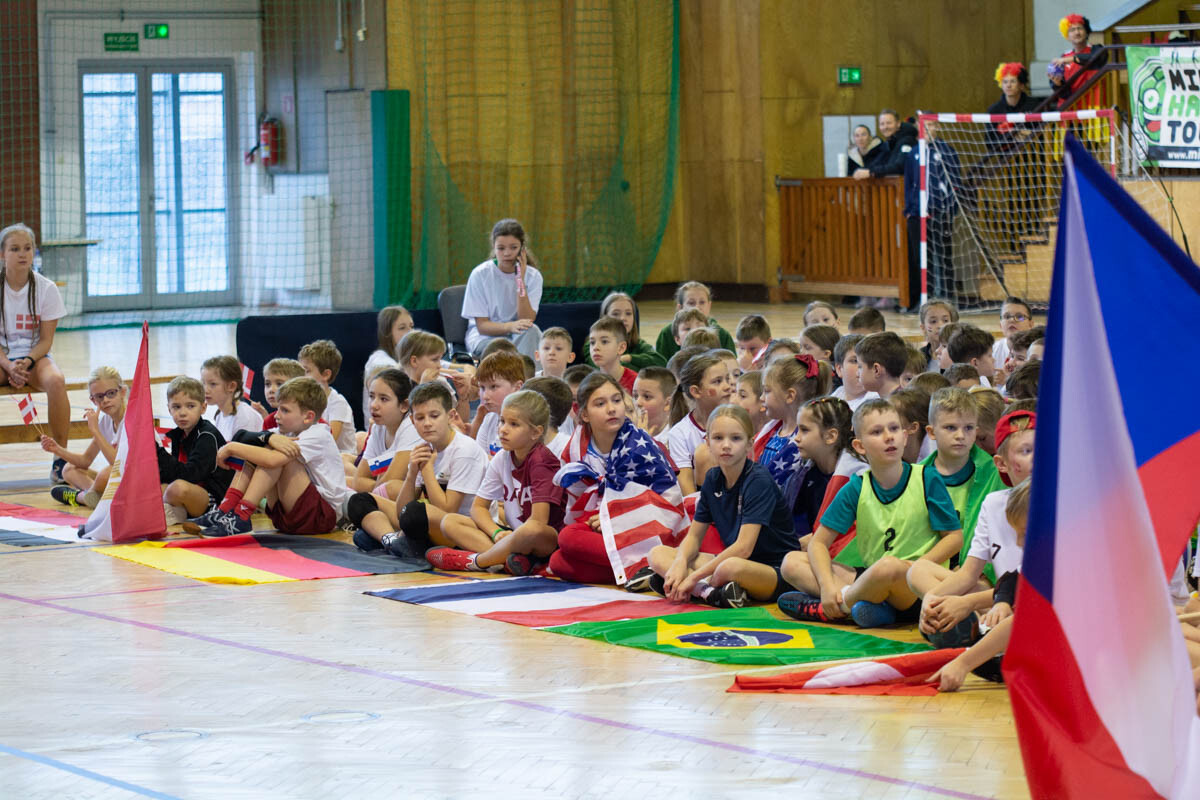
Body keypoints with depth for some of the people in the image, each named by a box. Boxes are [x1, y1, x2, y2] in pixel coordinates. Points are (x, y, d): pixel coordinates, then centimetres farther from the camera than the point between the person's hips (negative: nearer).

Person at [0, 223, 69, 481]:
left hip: (35, 356, 0)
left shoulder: (46, 288, -3)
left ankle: (60, 460, -26)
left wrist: (26, 362, -22)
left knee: (56, 380, -34)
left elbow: (46, 340, -2)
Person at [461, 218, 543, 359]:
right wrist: (509, 326, -31)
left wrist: (520, 280, -19)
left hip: (520, 337, 3)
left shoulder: (533, 276, -2)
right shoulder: (480, 274, -8)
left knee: (531, 331, -34)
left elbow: (527, 320, -13)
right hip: (484, 337, -3)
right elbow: (482, 325, -9)